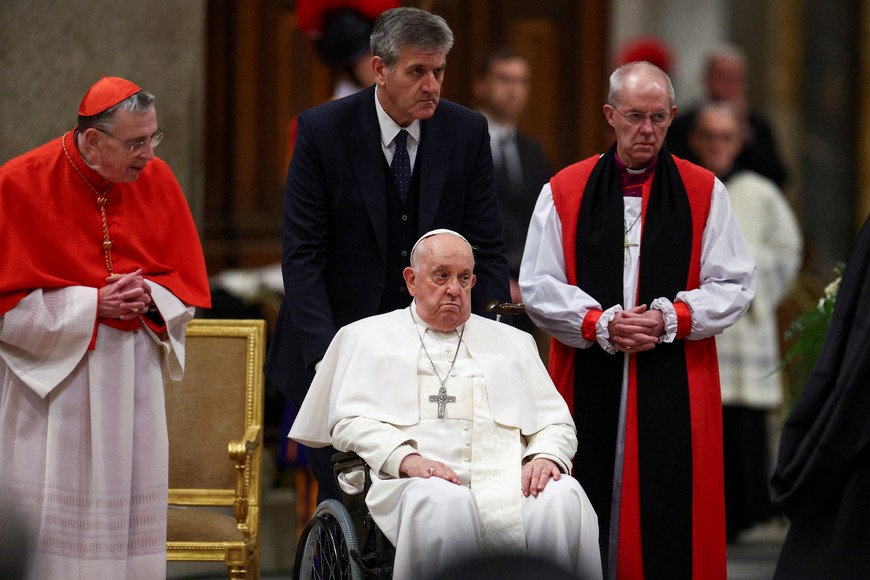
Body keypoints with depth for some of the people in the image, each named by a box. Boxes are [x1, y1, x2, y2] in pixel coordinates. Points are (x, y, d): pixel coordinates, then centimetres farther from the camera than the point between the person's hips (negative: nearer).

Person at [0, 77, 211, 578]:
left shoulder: (158, 181, 2)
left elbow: (189, 284, 11)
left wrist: (148, 296, -11)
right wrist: (93, 305, -16)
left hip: (134, 381, 4)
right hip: (51, 372, -4)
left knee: (131, 516, 2)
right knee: (46, 524, -6)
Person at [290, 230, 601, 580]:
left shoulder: (513, 342, 30)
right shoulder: (367, 337, 22)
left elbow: (557, 423, 24)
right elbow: (350, 421, 8)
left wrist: (547, 457, -1)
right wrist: (406, 458, -11)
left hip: (507, 483, 3)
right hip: (416, 482, -3)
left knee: (564, 498, -32)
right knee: (442, 501, -40)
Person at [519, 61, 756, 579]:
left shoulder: (704, 192, 7)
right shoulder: (566, 191, 7)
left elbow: (735, 285, 3)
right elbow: (538, 285, 4)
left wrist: (671, 318, -11)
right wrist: (600, 324, -11)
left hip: (677, 387, 0)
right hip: (590, 385, 0)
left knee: (671, 527, -4)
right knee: (592, 511, -2)